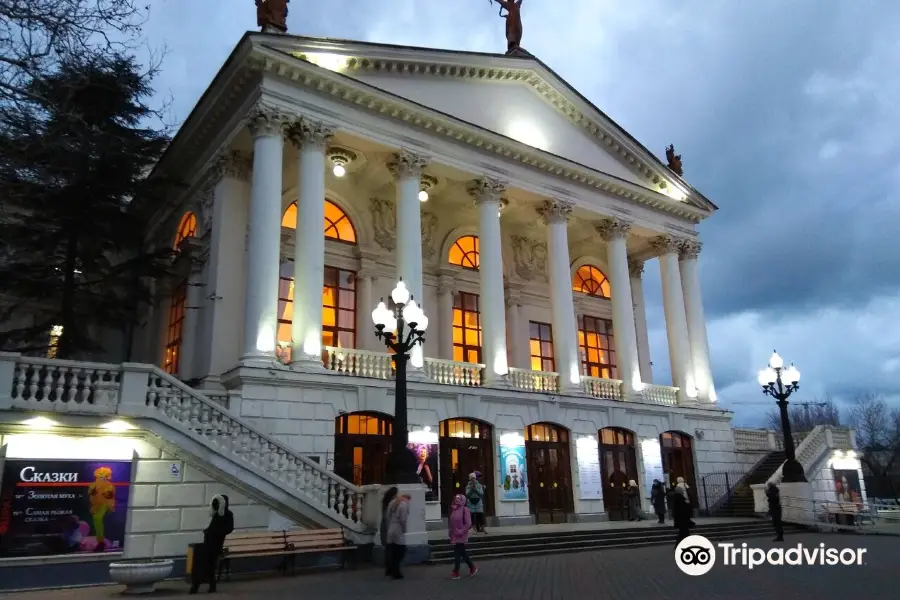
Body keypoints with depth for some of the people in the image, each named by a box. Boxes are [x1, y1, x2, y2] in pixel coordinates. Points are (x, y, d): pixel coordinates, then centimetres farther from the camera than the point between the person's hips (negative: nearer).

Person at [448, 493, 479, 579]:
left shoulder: (464, 509, -12)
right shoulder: (453, 509, 6)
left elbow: (468, 524, -15)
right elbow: (450, 522, 17)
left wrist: (461, 531, -18)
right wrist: (451, 531, 6)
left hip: (461, 536, -7)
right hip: (454, 536, 7)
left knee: (457, 554, -2)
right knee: (462, 553, 15)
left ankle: (456, 573, 9)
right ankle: (472, 568, 29)